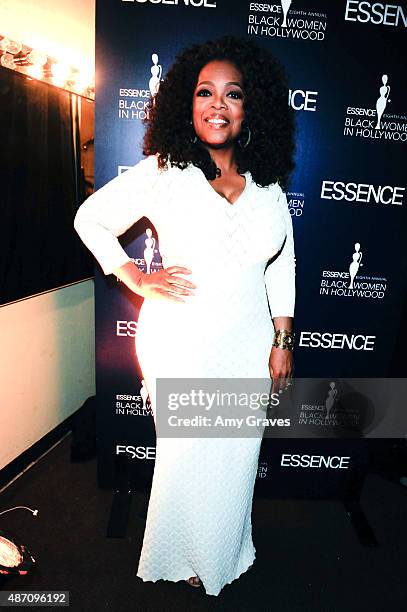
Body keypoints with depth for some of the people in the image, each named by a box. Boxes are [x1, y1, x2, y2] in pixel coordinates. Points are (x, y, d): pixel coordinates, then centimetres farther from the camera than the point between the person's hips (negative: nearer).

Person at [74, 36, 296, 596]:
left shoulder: (268, 185, 5)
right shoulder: (162, 173, -6)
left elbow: (282, 265, 9)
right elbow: (90, 219, 3)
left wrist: (282, 342, 6)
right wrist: (138, 279, -8)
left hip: (247, 344, 4)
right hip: (179, 343, -3)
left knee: (236, 456, 16)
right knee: (186, 453, 13)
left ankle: (225, 554, 47)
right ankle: (183, 558, 45)